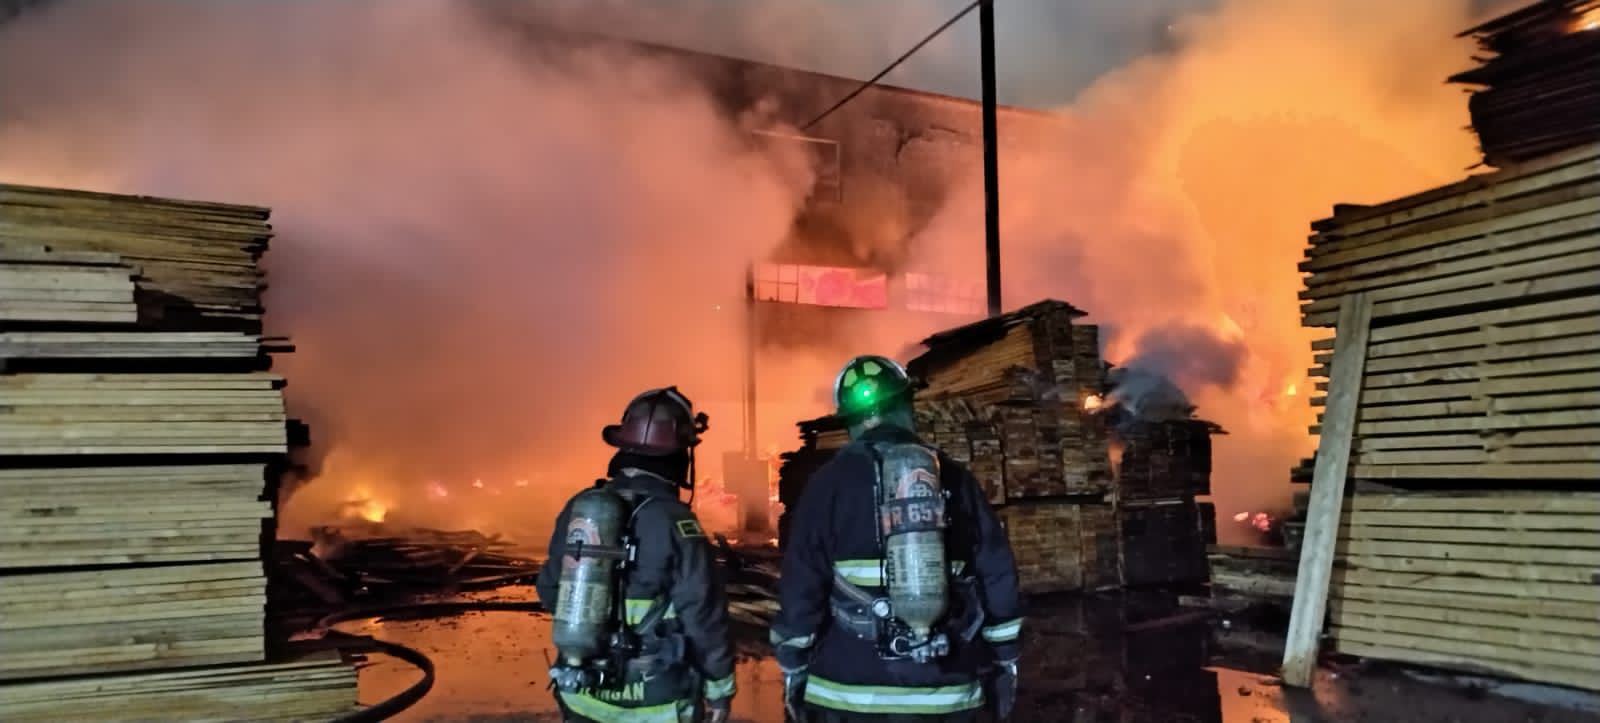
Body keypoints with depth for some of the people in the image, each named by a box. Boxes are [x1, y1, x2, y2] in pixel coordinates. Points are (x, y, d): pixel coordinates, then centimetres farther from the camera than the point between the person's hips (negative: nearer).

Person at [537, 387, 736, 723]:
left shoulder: (578, 508, -3)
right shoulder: (673, 522, -19)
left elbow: (550, 590, 8)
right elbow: (703, 613, -17)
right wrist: (720, 685, -4)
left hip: (582, 695, 5)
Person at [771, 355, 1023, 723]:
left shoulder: (832, 480, -3)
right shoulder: (955, 479, 5)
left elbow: (802, 586, -5)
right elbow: (997, 577, 5)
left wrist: (793, 670, 4)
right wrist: (1003, 662, 14)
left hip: (851, 693, -2)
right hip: (947, 693, 2)